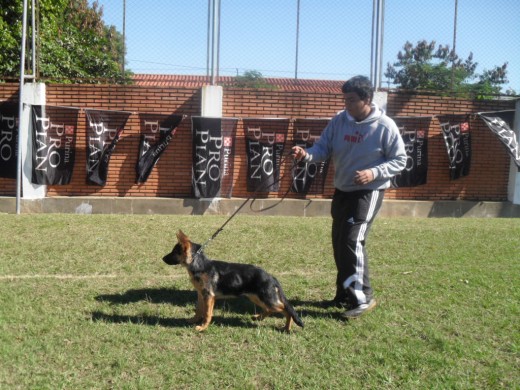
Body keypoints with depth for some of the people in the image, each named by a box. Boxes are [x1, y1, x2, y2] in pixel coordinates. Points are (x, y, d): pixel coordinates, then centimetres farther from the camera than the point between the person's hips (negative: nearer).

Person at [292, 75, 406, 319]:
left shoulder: (385, 126, -13)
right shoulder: (339, 120, 0)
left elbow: (399, 161, -7)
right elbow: (323, 147, 0)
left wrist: (374, 173, -22)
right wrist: (307, 155, -22)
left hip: (368, 192, -6)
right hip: (341, 190, 6)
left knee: (353, 240, -18)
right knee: (339, 242, 12)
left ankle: (362, 297, -6)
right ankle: (345, 293, 29)